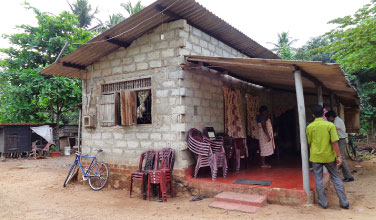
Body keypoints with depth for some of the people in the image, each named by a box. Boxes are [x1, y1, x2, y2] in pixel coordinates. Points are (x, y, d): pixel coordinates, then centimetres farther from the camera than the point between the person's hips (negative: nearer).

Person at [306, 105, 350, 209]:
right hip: (329, 156, 0)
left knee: (318, 180, 8)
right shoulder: (330, 125, -9)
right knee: (336, 178, 14)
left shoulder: (309, 127, -4)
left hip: (315, 157, 0)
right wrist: (339, 156, -5)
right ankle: (344, 202, 18)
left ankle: (323, 203, 15)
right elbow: (334, 142, -13)